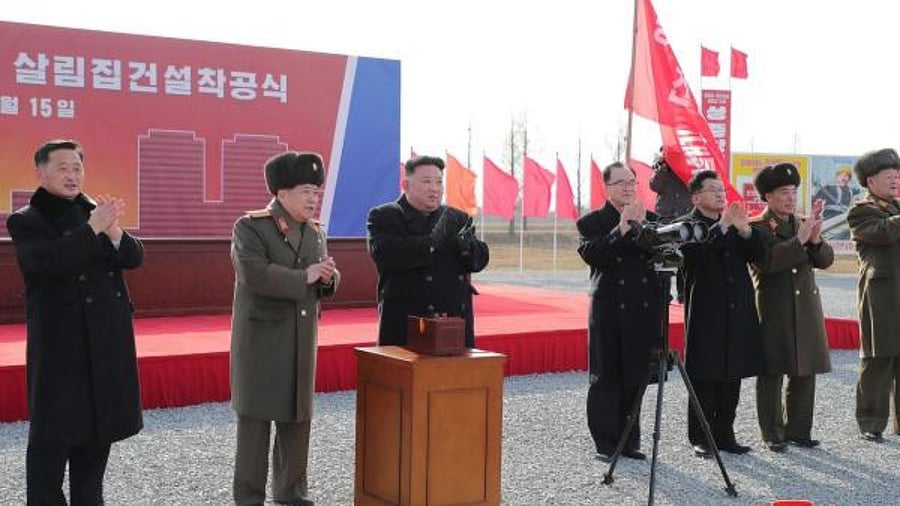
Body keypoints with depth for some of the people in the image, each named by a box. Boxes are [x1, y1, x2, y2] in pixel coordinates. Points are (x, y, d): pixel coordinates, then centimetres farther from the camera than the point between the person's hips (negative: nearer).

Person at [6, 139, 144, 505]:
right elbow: (46, 262, -22)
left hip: (107, 340, 6)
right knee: (53, 435, -2)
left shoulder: (96, 211, 11)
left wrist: (113, 231, -18)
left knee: (98, 427, 13)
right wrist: (92, 229, -25)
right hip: (61, 343, -5)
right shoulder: (25, 221, -4)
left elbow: (134, 257, 1)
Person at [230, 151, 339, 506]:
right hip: (261, 339, -6)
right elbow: (254, 275, -25)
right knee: (256, 418, 0)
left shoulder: (316, 231, 11)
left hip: (302, 340, 6)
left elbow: (326, 282, 16)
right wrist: (304, 277, -20)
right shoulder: (250, 227, -9)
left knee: (298, 416, 11)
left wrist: (329, 277, -8)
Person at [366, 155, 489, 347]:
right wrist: (432, 241, -24)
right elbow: (384, 255, -17)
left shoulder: (457, 218, 15)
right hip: (404, 325, -4)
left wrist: (466, 247, -17)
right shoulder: (383, 217, 1)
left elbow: (480, 259, 6)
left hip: (454, 325, 4)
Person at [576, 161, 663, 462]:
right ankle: (606, 443, 10)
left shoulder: (651, 219, 12)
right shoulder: (591, 222, 2)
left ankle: (630, 441, 17)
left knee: (637, 377, 7)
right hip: (609, 311, -3)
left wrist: (641, 226, -11)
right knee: (606, 377, 1)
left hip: (644, 311, 3)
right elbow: (591, 254, -16)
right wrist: (622, 229, -18)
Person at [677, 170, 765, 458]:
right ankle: (701, 438, 6)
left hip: (738, 314, 6)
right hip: (706, 314, -6)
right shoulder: (687, 225, -2)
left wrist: (745, 230, -11)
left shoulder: (735, 224, 16)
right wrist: (721, 227, -23)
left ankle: (724, 434, 17)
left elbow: (758, 255, 5)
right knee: (704, 379, -1)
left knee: (732, 377, 9)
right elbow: (694, 253, -21)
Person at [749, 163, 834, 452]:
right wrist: (799, 239, -22)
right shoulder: (756, 228, -5)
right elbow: (767, 261, -20)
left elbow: (826, 260, 7)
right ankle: (773, 434, 8)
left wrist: (816, 240, -13)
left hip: (806, 311, 6)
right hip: (773, 313, -6)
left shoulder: (803, 224, 14)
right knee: (772, 374, 0)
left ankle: (798, 430, 20)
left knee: (805, 373, 9)